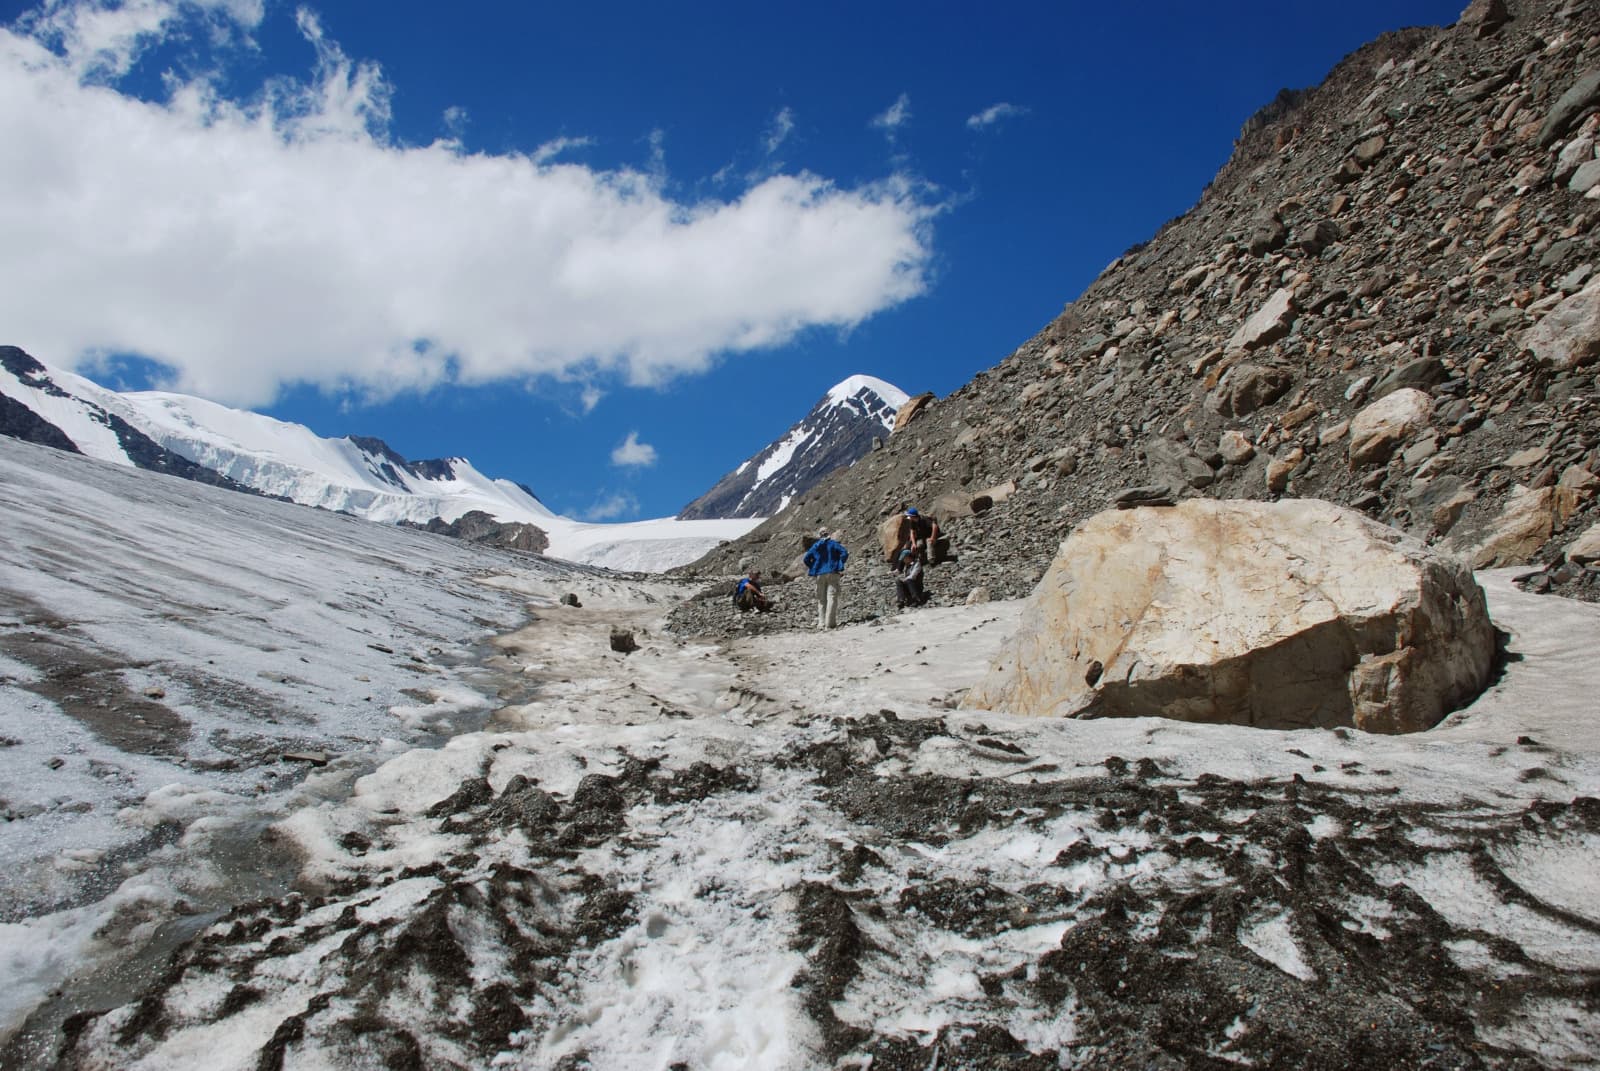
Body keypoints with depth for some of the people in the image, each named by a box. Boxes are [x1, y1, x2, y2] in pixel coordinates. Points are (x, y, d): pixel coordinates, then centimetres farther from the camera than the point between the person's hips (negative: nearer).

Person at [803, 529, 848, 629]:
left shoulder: (816, 545, 8)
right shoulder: (834, 544, 2)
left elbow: (807, 558, 2)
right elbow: (844, 553, -12)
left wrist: (812, 568, 11)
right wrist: (840, 567, -7)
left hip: (820, 574, 3)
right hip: (832, 573, -3)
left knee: (821, 599, 10)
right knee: (832, 597, -4)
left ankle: (821, 623, 7)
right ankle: (830, 623, -12)